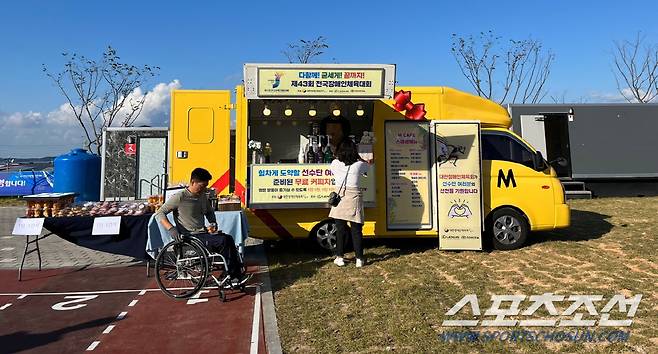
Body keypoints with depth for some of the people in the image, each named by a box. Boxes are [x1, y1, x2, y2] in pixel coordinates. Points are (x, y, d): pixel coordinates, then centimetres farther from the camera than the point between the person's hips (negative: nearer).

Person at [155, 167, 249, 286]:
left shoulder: (203, 197, 12)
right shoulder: (179, 197, -9)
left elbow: (209, 212, 31)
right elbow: (159, 214, -10)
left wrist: (213, 222, 10)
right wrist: (171, 229, -24)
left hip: (203, 234, 7)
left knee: (229, 239, -16)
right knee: (223, 241, -24)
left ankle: (238, 274, -15)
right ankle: (232, 276, -13)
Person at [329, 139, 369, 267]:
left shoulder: (335, 164, 0)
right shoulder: (359, 165, -2)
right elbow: (367, 167, 21)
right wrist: (359, 159, 36)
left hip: (339, 197, 1)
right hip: (354, 197, -1)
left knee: (340, 229, 8)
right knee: (356, 230, 5)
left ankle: (339, 257, 13)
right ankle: (359, 258, 9)